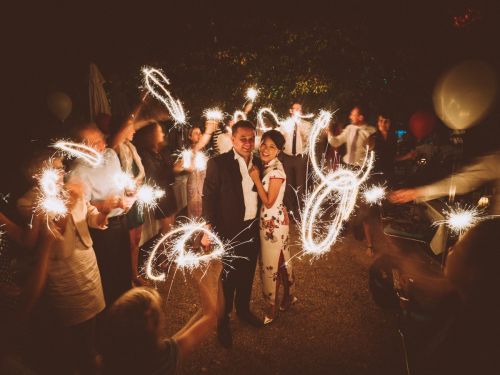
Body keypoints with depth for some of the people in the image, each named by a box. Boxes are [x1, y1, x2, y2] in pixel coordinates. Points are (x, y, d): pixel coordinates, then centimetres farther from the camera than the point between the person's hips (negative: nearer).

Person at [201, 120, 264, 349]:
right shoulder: (218, 163, -11)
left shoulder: (257, 164, 5)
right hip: (231, 231, -5)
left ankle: (243, 310, 44)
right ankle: (223, 320, 32)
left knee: (247, 274, 21)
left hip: (253, 228, 5)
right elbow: (209, 197, -12)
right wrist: (209, 229, -17)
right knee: (229, 277, 10)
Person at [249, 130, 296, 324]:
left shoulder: (276, 170, -22)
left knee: (271, 263, 6)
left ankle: (273, 308, 25)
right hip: (271, 220, 9)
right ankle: (287, 297, 41)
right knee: (281, 259, 21)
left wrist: (256, 179, -21)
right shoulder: (268, 166, 4)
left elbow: (269, 202, -21)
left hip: (273, 222, -9)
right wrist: (257, 177, -3)